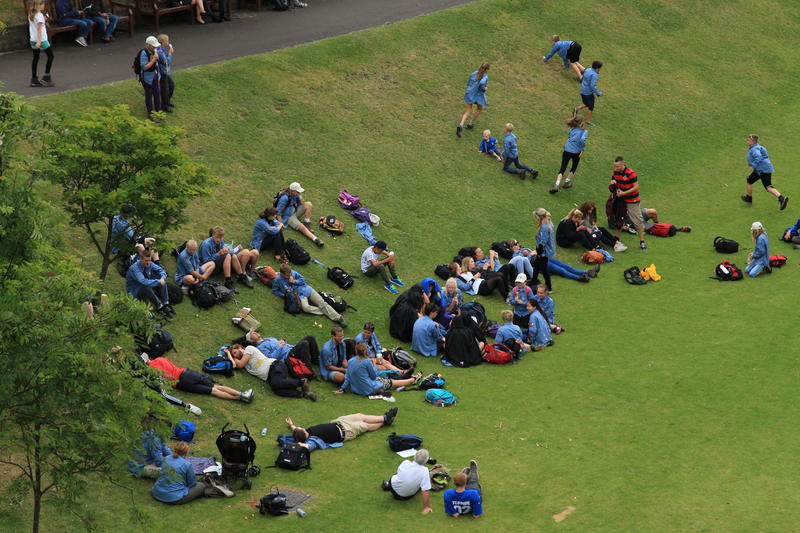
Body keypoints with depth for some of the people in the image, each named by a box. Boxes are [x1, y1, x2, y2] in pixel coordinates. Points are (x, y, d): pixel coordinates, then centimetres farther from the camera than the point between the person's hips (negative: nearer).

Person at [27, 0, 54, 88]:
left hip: (33, 40, 8)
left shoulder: (30, 15, 8)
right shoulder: (40, 15, -15)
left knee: (35, 59, 11)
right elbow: (39, 29, -20)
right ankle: (46, 77, 4)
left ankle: (34, 80, 11)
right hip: (41, 40, -8)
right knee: (50, 56, 7)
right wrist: (39, 41, -24)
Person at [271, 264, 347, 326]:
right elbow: (275, 291, 8)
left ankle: (338, 317, -20)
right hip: (298, 296, -2)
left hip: (306, 290, 2)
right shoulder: (277, 280, -4)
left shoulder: (293, 272, 1)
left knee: (322, 303, -12)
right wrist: (284, 295, -7)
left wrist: (295, 281, -11)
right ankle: (327, 312, -24)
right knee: (306, 308, -34)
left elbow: (303, 279, 8)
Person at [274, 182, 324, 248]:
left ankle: (307, 224, -11)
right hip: (288, 217, -8)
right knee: (303, 228, -29)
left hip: (295, 212, 8)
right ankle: (316, 239, -43)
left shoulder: (296, 195, -3)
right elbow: (278, 211, -21)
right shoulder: (284, 198, -25)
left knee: (309, 204, -14)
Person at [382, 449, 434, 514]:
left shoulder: (405, 463, -22)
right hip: (407, 497, -1)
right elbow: (426, 492, -33)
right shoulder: (424, 471, -32)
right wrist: (426, 508, -21)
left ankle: (387, 484, 44)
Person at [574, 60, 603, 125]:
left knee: (586, 104, 26)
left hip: (583, 91, 8)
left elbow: (582, 80, 13)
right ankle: (588, 121, 18)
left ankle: (577, 108, 3)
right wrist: (598, 93, -16)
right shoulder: (594, 75, -23)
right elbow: (592, 86, -27)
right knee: (591, 107, 10)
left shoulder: (587, 70, 2)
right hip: (589, 93, -8)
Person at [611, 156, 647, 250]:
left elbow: (636, 187, -19)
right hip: (621, 200, 6)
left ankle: (642, 242, 3)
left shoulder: (630, 173, -21)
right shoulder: (615, 172, -1)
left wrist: (623, 193, -23)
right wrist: (613, 183, -15)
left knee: (637, 221, -3)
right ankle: (616, 237, 29)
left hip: (632, 201, -6)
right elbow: (613, 182, 11)